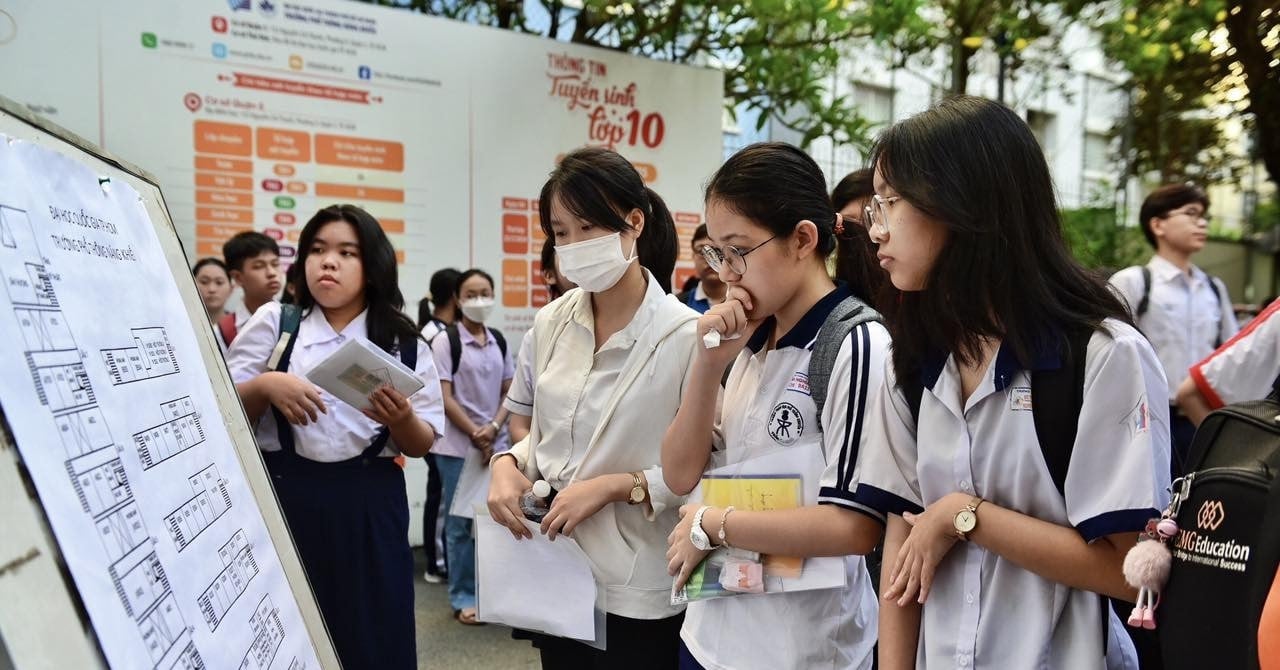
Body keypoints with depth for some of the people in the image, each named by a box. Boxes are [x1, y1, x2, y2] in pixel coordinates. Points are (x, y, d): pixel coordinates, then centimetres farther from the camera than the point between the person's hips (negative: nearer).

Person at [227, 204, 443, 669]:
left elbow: (421, 446, 4)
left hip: (370, 505, 0)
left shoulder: (403, 343, 3)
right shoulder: (273, 323, 3)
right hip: (287, 497, 0)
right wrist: (265, 386, -16)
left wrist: (400, 418, -17)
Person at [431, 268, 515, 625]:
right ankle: (462, 597, 13)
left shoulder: (498, 342, 9)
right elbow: (444, 398, -10)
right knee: (460, 523, 2)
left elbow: (509, 392, 9)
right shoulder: (445, 340, -6)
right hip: (458, 446, -4)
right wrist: (475, 434, -11)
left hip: (495, 444, 5)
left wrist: (493, 428, -7)